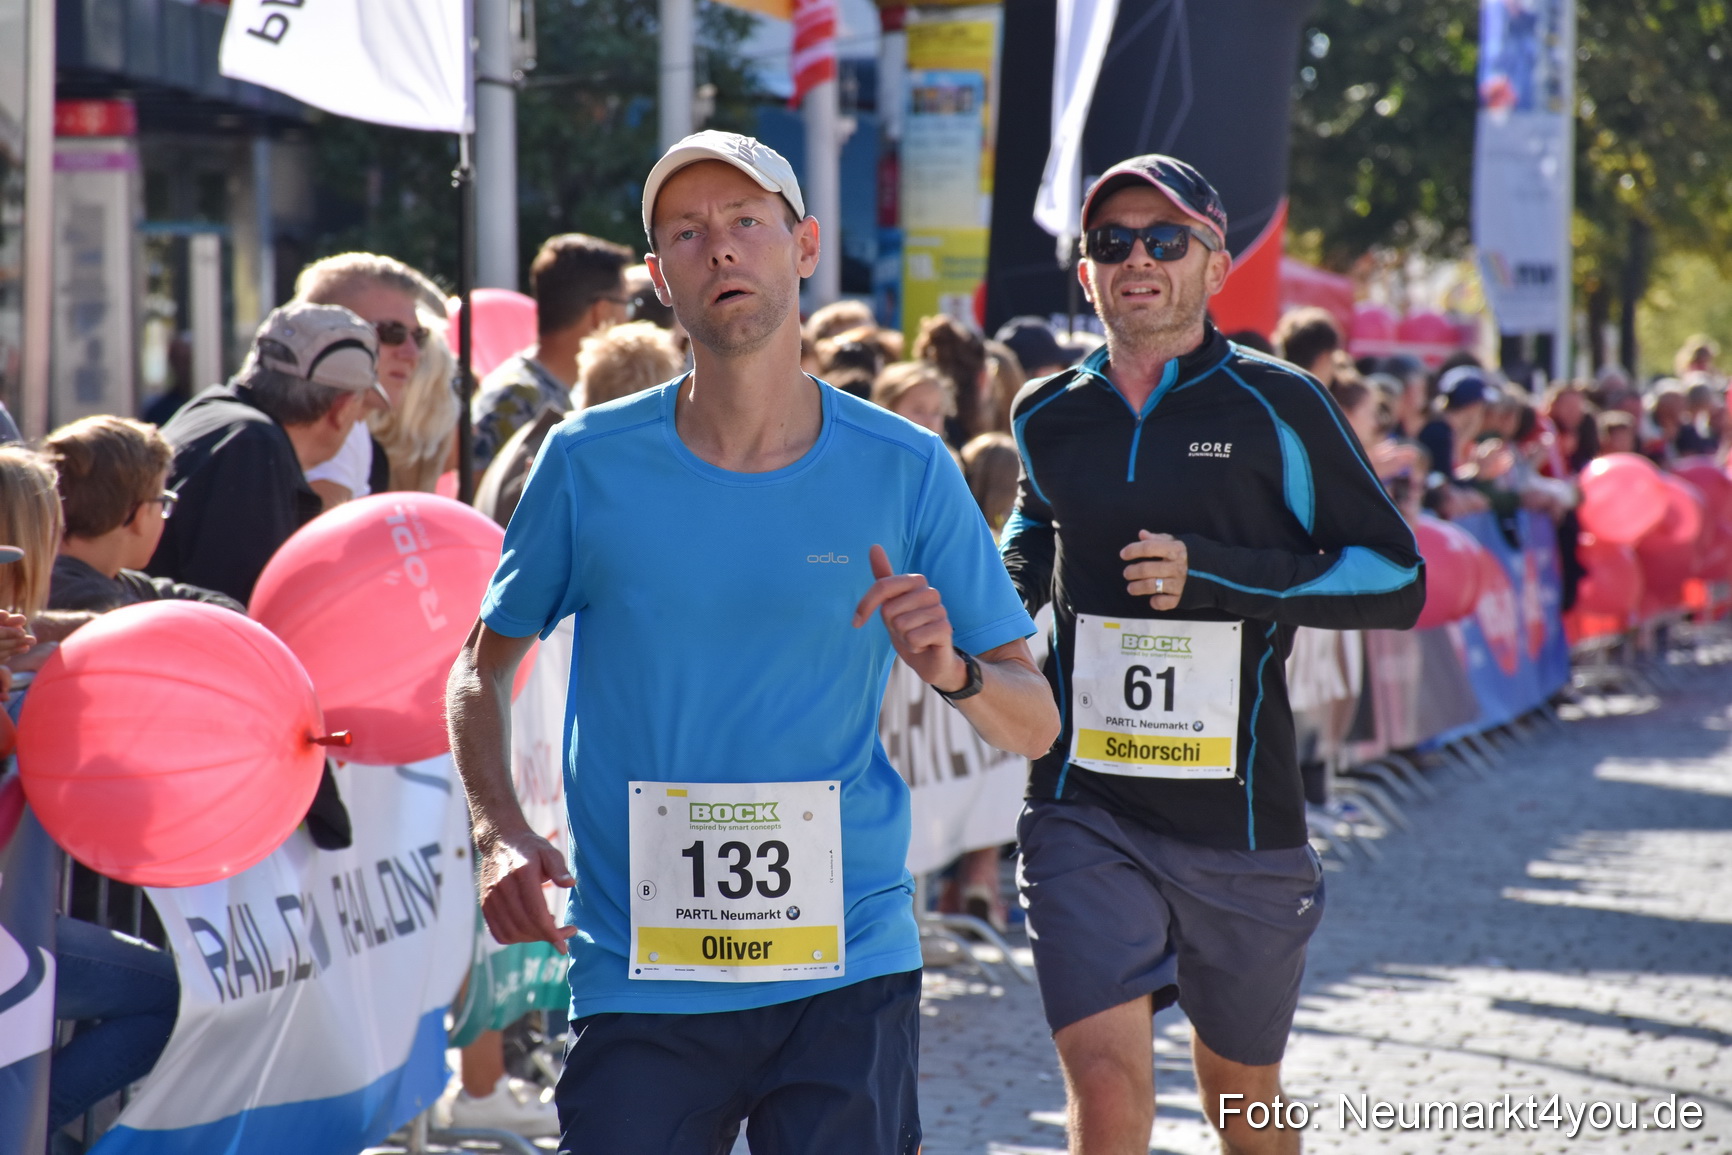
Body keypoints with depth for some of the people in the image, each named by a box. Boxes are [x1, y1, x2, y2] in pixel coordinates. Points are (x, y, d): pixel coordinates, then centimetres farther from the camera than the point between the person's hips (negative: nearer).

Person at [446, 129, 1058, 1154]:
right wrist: (501, 834, -5)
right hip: (641, 982, 0)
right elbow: (484, 666, 12)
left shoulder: (906, 472, -1)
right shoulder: (591, 463, -1)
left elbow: (1036, 725, 3)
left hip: (848, 965, 0)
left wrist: (950, 669, -18)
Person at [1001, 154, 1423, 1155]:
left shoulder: (1275, 406, -3)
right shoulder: (1050, 418, 8)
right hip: (1085, 804, 1)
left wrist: (1216, 573, -16)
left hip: (1241, 811, -1)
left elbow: (1397, 580, -5)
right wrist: (1003, 585, 8)